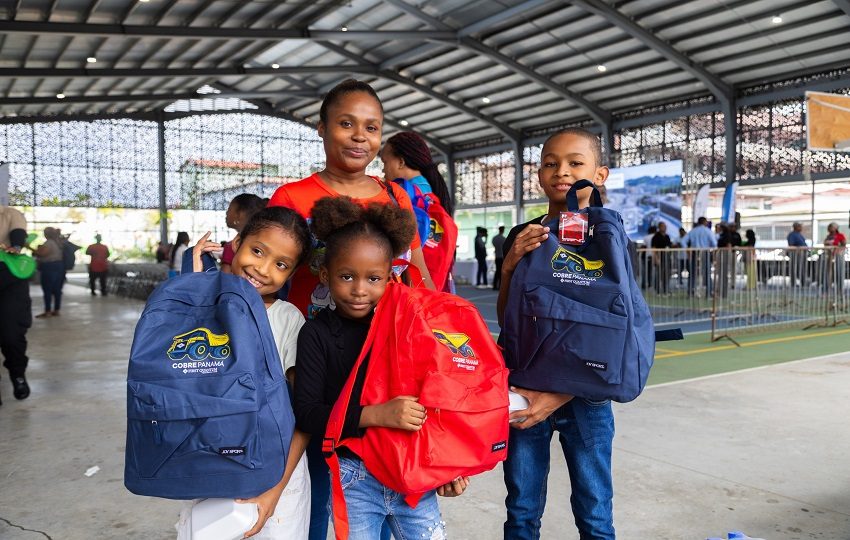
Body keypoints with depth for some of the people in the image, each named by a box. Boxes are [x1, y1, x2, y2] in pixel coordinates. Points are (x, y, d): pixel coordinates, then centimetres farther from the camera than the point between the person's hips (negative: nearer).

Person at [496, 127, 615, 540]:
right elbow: (505, 321, 5)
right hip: (523, 390, 2)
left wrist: (560, 395, -19)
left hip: (584, 394, -2)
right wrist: (510, 265, -13)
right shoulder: (521, 238, 3)